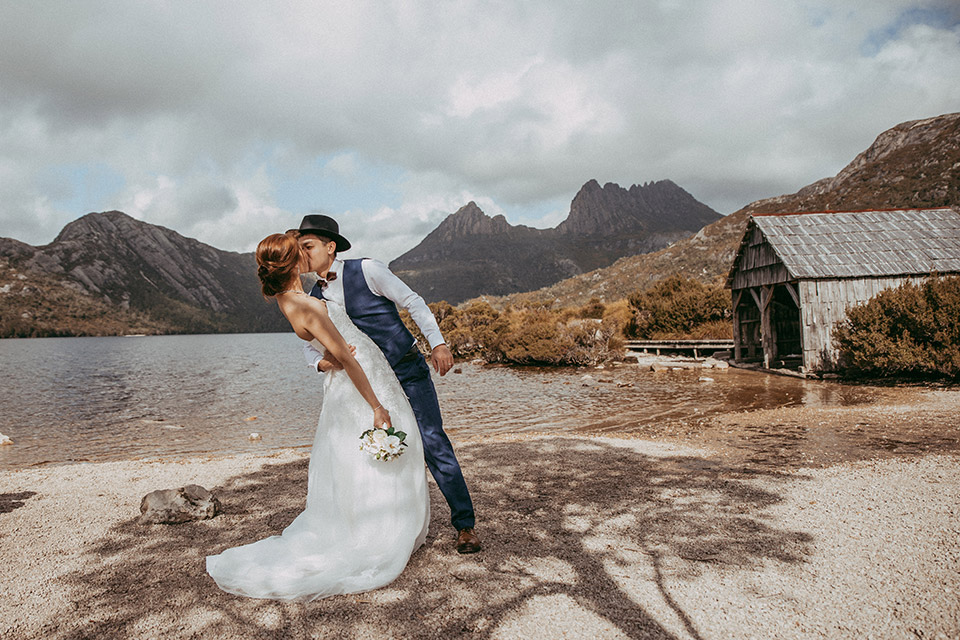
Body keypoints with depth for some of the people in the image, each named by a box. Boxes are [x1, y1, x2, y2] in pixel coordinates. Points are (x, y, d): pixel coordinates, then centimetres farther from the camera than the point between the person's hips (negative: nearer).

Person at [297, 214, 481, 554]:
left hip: (408, 371, -5)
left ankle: (465, 523, 8)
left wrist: (437, 343, -17)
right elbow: (309, 345, 5)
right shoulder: (314, 297, 5)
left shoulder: (365, 269, -10)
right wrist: (322, 362, -19)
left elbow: (412, 302, -9)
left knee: (433, 443, -7)